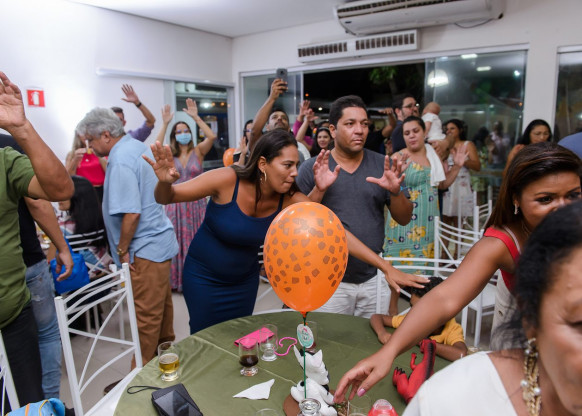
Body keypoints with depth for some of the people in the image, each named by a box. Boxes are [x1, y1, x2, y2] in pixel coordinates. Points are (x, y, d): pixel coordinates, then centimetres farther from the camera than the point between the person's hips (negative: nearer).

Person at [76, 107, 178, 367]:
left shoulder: (120, 161, -19)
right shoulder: (138, 147, 11)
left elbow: (130, 213, -25)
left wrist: (122, 251, -14)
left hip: (146, 249, -10)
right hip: (160, 241, 11)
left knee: (145, 317, 0)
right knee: (161, 305, 21)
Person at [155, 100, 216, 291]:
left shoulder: (198, 151, 1)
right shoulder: (170, 154, 4)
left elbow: (211, 137, -16)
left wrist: (196, 117, -17)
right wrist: (165, 124, -17)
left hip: (196, 203, -1)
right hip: (176, 204, 1)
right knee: (178, 241, 8)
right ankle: (178, 279, 21)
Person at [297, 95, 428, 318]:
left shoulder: (382, 165, 2)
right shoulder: (311, 168, -5)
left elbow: (404, 219, 3)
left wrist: (395, 192, -17)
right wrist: (319, 189, -22)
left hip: (374, 278, 3)